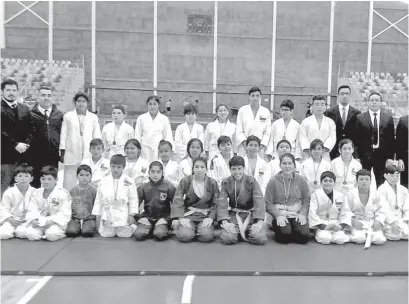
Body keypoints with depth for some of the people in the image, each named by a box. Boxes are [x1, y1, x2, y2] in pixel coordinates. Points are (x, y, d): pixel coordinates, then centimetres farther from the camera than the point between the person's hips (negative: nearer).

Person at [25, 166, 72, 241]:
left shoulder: (63, 193, -8)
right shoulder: (36, 193, 9)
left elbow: (64, 214, -12)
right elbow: (32, 210, 4)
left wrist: (52, 221, -25)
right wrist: (33, 220, -17)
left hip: (56, 223, -4)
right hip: (40, 222, 4)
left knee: (52, 235, -33)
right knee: (31, 234, -22)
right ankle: (43, 232, 6)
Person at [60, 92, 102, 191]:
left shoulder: (93, 117, 12)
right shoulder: (68, 116, 11)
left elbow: (97, 136, 11)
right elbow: (63, 135, 10)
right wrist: (62, 152, 4)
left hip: (89, 156, 0)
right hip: (71, 156, 0)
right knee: (70, 182, -3)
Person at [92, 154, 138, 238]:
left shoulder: (129, 181, -5)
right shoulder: (104, 181, 2)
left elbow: (133, 199, -3)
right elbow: (98, 198, 7)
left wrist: (132, 214, -6)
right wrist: (97, 214, 6)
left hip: (123, 215, -2)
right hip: (107, 214, 2)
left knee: (124, 235, 0)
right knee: (106, 234, 4)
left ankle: (132, 225, 29)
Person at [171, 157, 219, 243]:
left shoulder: (212, 183, 2)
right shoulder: (185, 181, -1)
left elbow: (216, 203, 1)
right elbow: (177, 201, -6)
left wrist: (211, 217, -13)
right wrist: (180, 218, -18)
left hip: (205, 215, 1)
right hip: (188, 214, 0)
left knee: (206, 236, -27)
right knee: (185, 236, -25)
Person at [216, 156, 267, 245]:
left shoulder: (251, 181, -4)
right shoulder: (226, 183, 0)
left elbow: (259, 202, -10)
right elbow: (222, 203, -7)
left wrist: (259, 222, -22)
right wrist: (225, 222, -21)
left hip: (250, 215, 0)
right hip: (234, 215, 0)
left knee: (260, 239, -24)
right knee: (227, 238, -26)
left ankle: (245, 233, 9)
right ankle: (238, 233, 9)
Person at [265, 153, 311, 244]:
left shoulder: (301, 180, 5)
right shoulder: (273, 181, -1)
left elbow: (306, 200, 5)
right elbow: (268, 203, -3)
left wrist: (302, 214, -11)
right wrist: (278, 215, -17)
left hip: (297, 215, 2)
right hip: (280, 215, -2)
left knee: (304, 235, -24)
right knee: (285, 233, -29)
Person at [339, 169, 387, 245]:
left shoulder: (375, 194, 4)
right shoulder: (351, 194, -3)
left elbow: (380, 210, 7)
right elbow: (345, 211, -4)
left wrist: (378, 221, -10)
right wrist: (353, 220, -19)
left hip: (372, 223, 3)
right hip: (357, 223, -3)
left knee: (380, 239, -22)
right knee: (360, 239, -30)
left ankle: (367, 235, 5)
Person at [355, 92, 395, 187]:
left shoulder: (388, 118, 8)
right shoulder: (360, 118, 2)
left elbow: (391, 139, 6)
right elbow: (356, 138, -1)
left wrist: (390, 157, 1)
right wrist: (357, 156, -6)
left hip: (382, 155, 1)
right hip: (364, 155, -1)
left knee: (381, 182, 6)